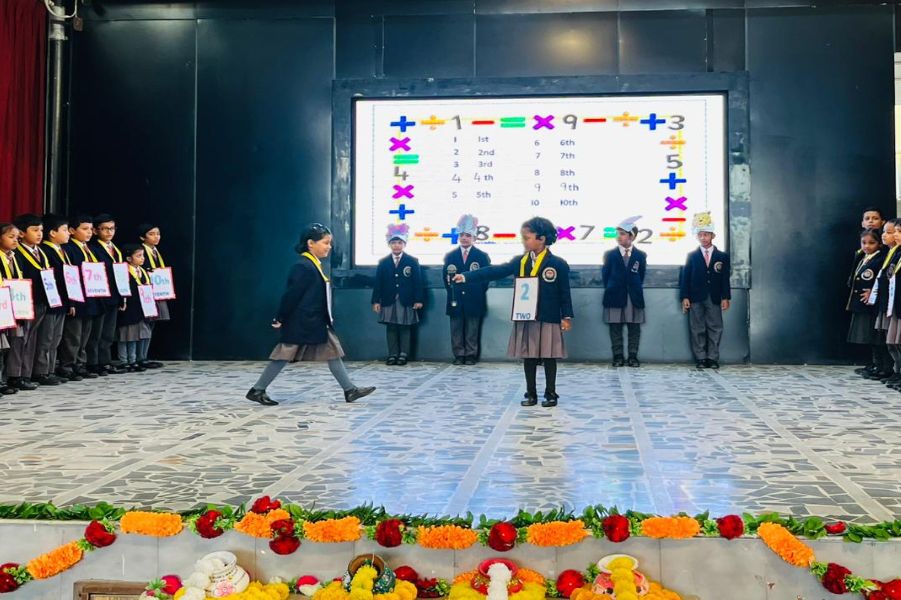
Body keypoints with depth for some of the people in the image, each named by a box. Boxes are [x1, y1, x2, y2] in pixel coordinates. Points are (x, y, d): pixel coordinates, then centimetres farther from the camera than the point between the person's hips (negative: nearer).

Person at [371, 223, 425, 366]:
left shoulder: (412, 262, 2)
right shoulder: (383, 263, 7)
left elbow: (418, 282, -1)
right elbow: (378, 283, 6)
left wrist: (418, 300, -8)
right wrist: (376, 301, -1)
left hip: (406, 301, -2)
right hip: (388, 301, 2)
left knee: (405, 328, 3)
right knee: (391, 328, 4)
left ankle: (404, 354, 10)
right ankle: (392, 354, 10)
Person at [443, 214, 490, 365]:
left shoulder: (482, 256, 2)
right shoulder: (450, 256, 9)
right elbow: (446, 277, 12)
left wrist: (479, 295, -2)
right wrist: (451, 291, 4)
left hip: (473, 301, -2)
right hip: (455, 300, 2)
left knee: (472, 330, 3)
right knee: (456, 329, 4)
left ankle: (471, 355, 9)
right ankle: (459, 355, 10)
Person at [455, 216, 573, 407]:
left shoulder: (558, 264, -5)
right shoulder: (520, 261, 5)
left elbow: (564, 293, -3)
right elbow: (495, 271, -3)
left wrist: (566, 316, -7)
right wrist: (467, 277, -12)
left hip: (548, 319, -4)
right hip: (524, 319, 4)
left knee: (549, 356, 3)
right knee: (528, 356, 8)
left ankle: (550, 394, 15)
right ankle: (531, 394, 17)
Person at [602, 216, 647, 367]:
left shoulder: (641, 256, 4)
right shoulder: (610, 255, 3)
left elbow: (641, 276, 10)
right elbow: (605, 275, 7)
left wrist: (635, 289, 6)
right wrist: (610, 290, 4)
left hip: (634, 297, 1)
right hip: (615, 297, 0)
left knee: (634, 328, 3)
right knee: (615, 328, 1)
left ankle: (633, 357, 9)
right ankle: (618, 357, 8)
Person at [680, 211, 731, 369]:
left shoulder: (722, 257, 8)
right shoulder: (691, 256, 7)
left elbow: (725, 279, 4)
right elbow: (685, 278, 3)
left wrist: (726, 297, -4)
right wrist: (685, 297, -6)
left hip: (715, 299, 0)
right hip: (696, 299, 0)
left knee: (715, 329, 1)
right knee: (697, 330, 1)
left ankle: (713, 358, 5)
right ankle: (701, 358, 5)